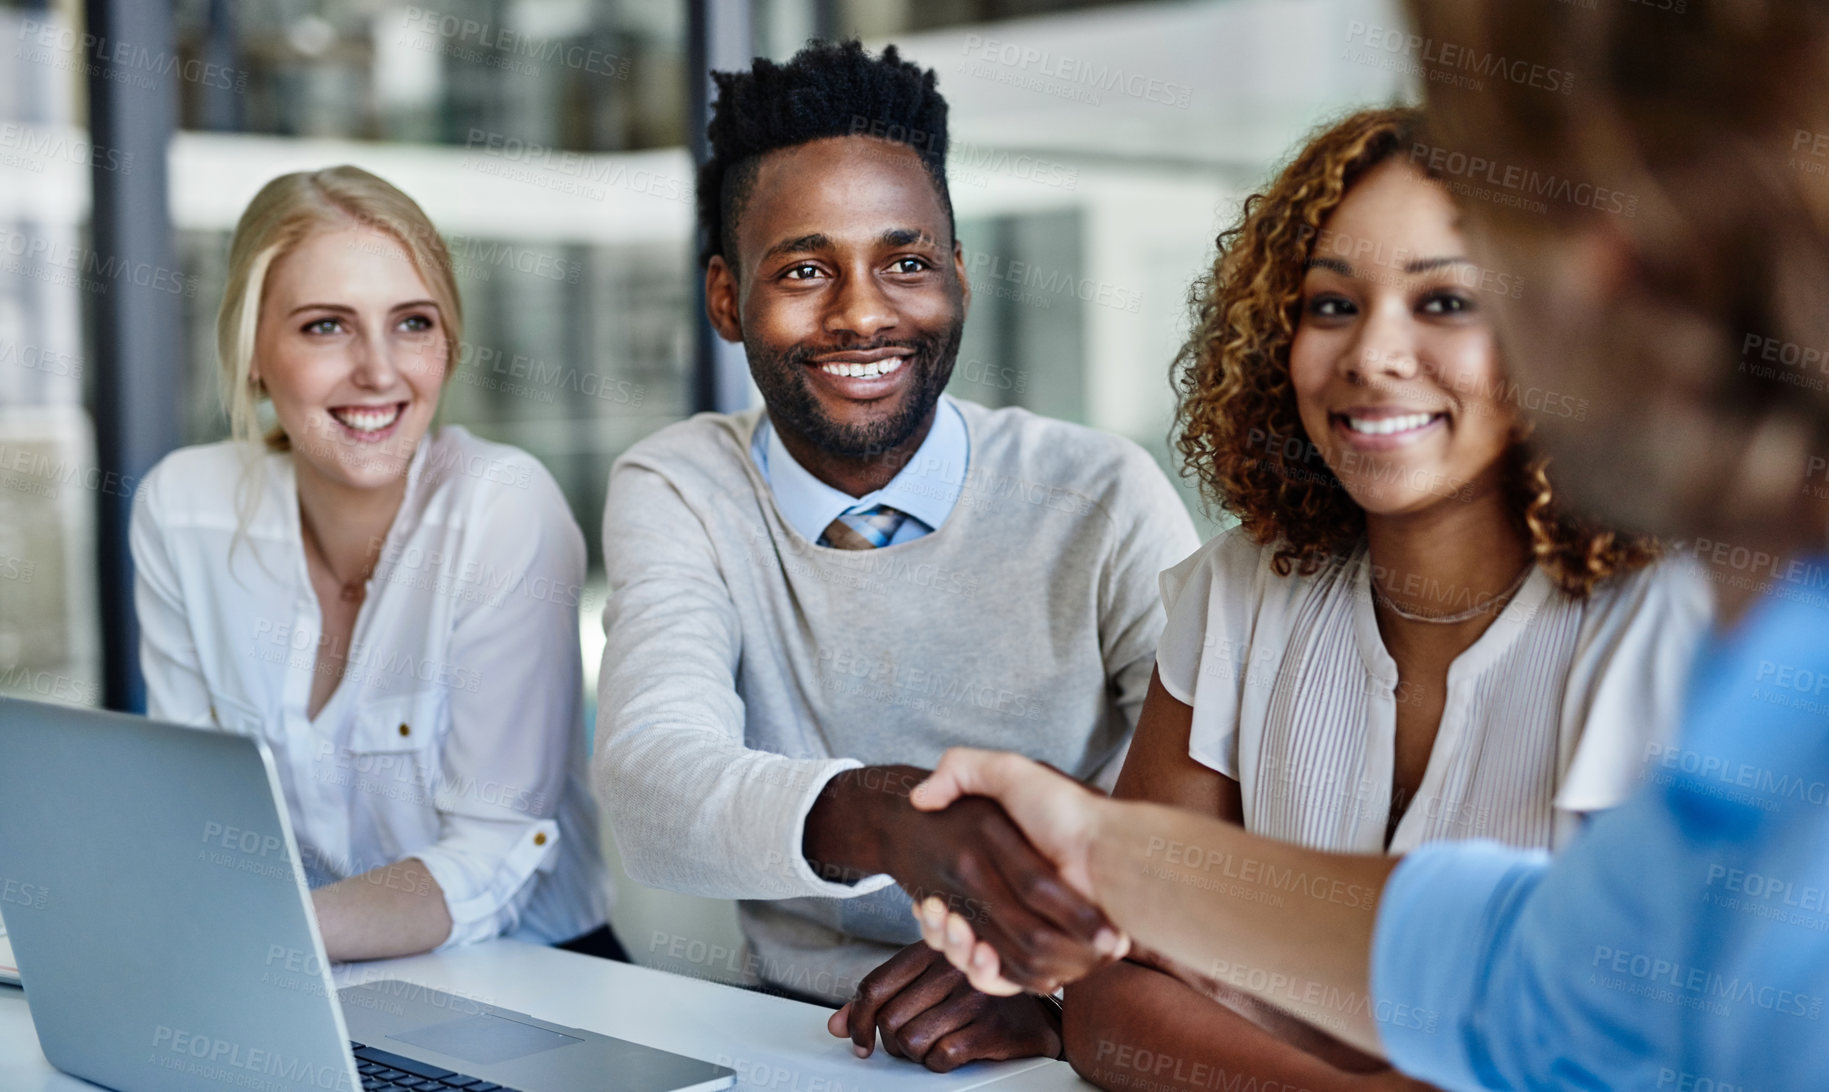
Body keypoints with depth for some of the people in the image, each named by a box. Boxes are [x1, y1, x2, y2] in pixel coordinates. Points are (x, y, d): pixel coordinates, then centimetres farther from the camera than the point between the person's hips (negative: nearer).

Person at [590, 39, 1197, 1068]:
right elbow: (651, 783, -18)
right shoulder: (675, 494, 0)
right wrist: (877, 816, -38)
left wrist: (1066, 989, -29)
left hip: (1071, 1058, 0)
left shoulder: (1103, 499, -4)